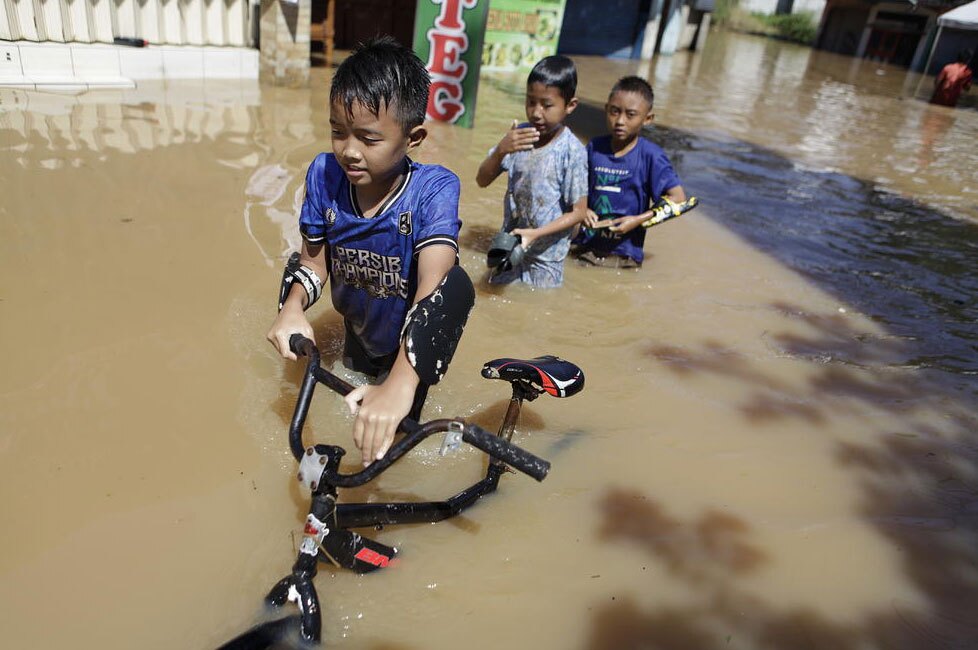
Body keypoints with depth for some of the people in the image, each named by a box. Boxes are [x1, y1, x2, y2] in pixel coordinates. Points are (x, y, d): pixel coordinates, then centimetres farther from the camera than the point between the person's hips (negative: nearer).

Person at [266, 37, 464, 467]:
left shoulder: (433, 189, -35)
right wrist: (293, 308, -34)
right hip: (358, 331, 4)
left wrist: (400, 384, -61)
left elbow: (432, 287, -47)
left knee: (387, 437, 10)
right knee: (355, 413, 27)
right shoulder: (324, 175, -22)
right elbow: (314, 259, -10)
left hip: (412, 345, -4)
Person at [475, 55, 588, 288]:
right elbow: (482, 181, -3)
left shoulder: (572, 151, -18)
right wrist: (501, 150, -21)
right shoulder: (518, 135, -6)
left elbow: (578, 212, -14)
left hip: (546, 256, -4)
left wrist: (536, 233, -24)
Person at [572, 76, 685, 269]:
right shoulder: (594, 148, 2)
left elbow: (677, 198, -10)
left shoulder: (651, 155, -9)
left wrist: (639, 220, -16)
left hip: (624, 255, -3)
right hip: (585, 247, 3)